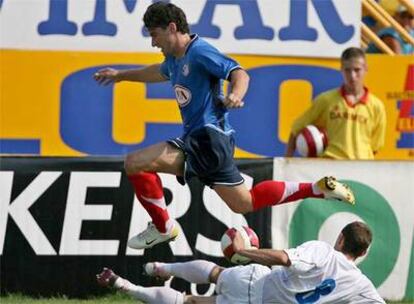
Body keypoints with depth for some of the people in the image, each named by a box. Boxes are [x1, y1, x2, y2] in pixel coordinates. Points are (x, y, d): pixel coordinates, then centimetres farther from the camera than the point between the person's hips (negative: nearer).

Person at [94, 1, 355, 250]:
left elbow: (240, 73, -22)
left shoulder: (199, 52, -12)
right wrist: (120, 75, 48)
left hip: (209, 137, -10)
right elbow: (160, 72, 41)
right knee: (244, 203, 15)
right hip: (198, 139, 10)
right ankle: (319, 188, 17)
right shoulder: (175, 59, 17)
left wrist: (235, 95, -43)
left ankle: (163, 227, -3)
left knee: (135, 163, -16)